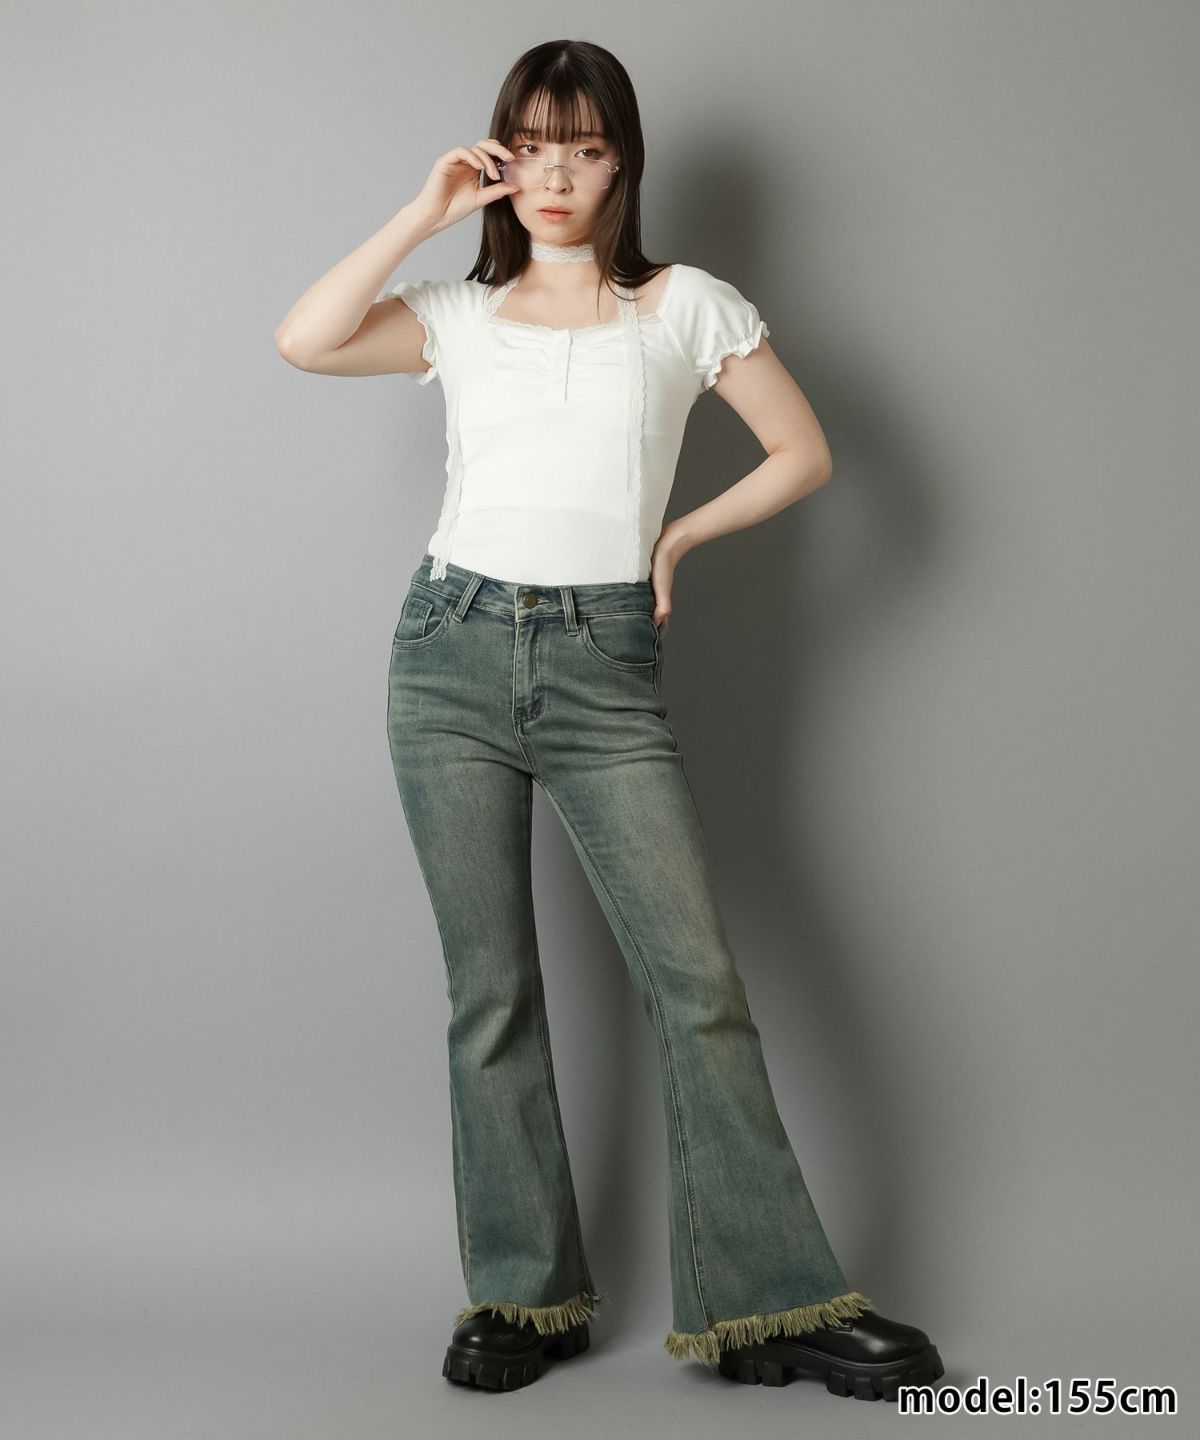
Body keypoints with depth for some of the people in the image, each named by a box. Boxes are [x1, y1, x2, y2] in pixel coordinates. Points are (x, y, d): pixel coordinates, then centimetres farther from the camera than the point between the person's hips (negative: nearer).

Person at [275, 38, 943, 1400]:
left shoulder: (687, 306, 8)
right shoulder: (461, 315, 11)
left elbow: (802, 453, 12)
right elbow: (303, 340, -4)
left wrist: (671, 537, 6)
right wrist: (427, 209, -1)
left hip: (605, 668, -1)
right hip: (455, 652, 2)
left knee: (698, 977, -7)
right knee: (489, 987, 4)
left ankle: (773, 1299, 2)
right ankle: (520, 1291, 15)